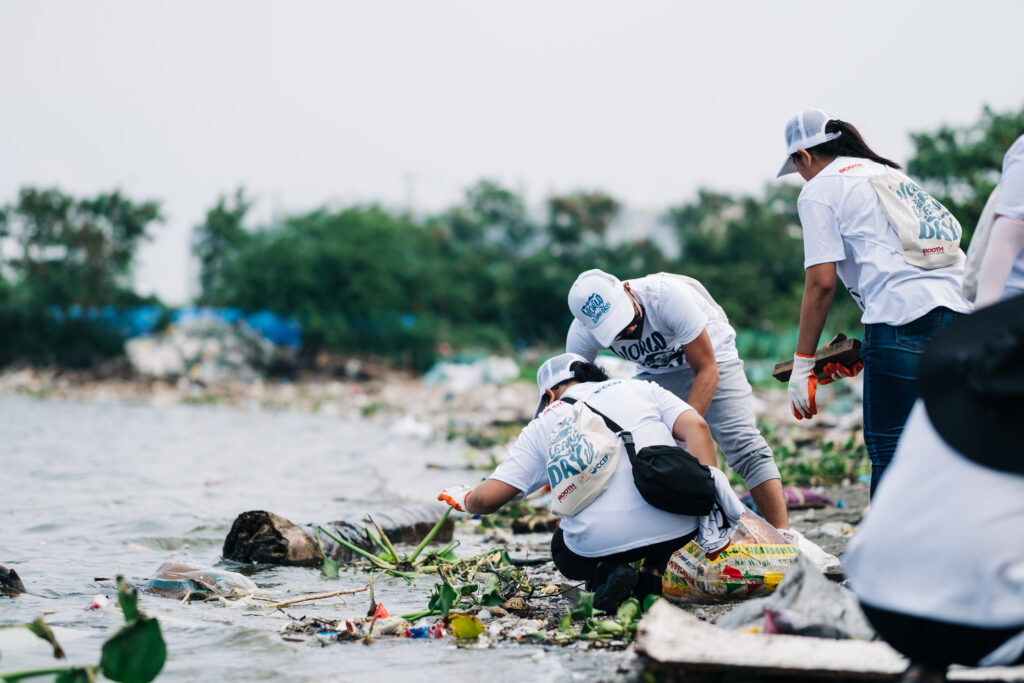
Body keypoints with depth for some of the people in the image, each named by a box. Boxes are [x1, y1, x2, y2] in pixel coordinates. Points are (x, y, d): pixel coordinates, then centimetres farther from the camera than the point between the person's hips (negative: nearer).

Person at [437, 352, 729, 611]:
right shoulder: (641, 388, 20)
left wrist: (465, 499, 35)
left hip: (600, 541, -1)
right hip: (677, 528, 1)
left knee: (563, 550, 34)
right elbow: (696, 427, 3)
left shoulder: (543, 425, 17)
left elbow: (488, 498, 12)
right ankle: (652, 575, 15)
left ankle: (606, 570, 1)